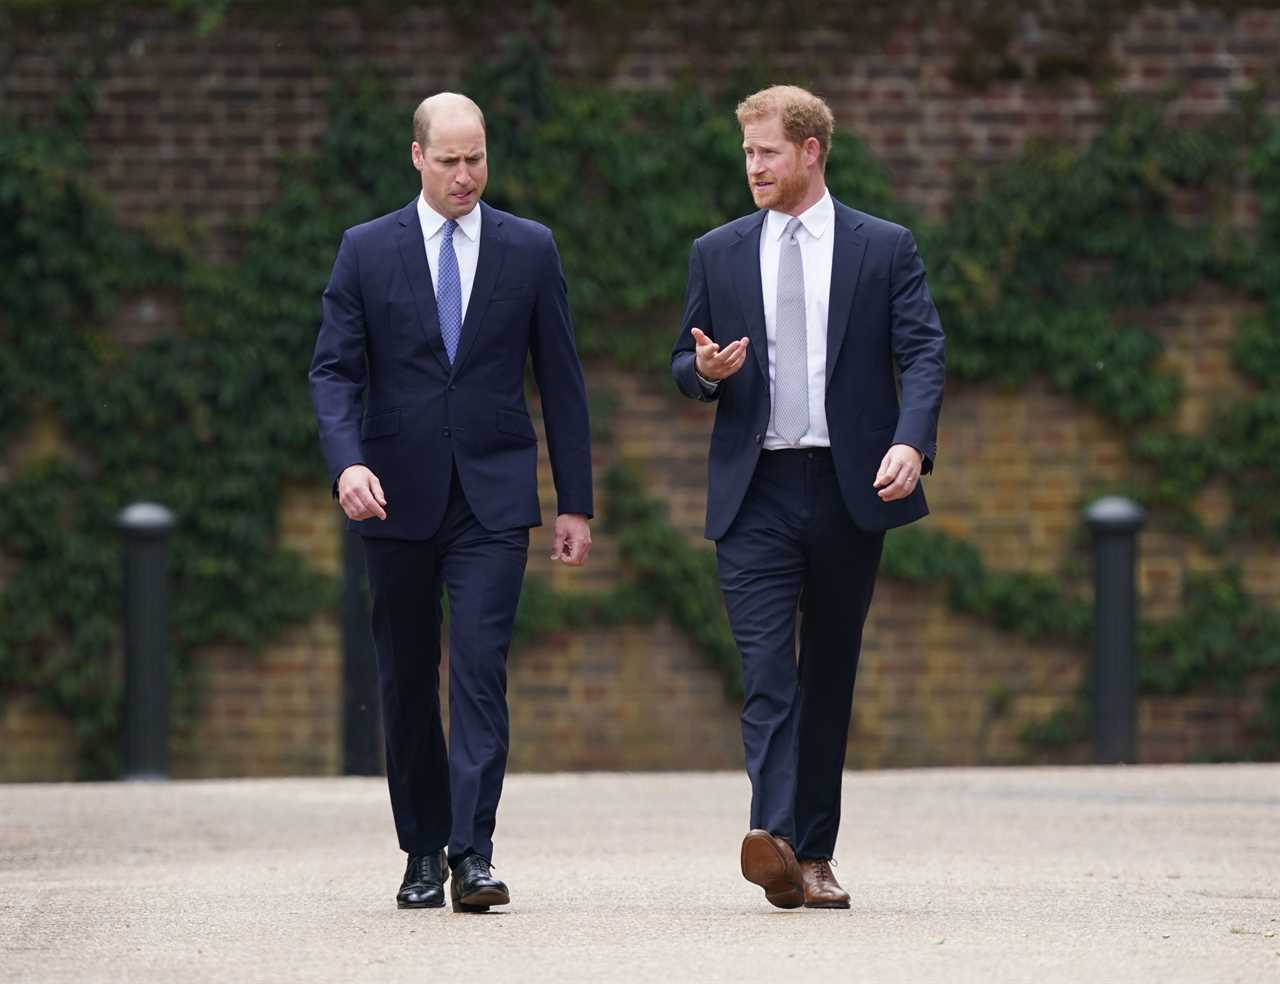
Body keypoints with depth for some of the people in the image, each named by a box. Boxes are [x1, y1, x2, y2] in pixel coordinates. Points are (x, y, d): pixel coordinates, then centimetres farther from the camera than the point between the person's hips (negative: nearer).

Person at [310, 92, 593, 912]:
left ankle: (473, 855, -18)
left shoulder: (530, 250, 5)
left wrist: (576, 503, 5)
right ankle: (424, 852, 18)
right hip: (398, 498, 1)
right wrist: (347, 462, -18)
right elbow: (334, 369, 0)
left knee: (481, 671, -13)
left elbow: (562, 381, 7)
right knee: (407, 683, 7)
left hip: (493, 497, -1)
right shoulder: (367, 251, 4)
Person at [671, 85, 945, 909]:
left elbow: (923, 354, -3)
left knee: (831, 673, 5)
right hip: (756, 492, 1)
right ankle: (775, 840, -26)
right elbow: (687, 366, 17)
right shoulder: (719, 255, 11)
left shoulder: (884, 249, 5)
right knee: (766, 667, -13)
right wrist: (705, 370, -9)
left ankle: (816, 856, 11)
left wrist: (911, 443, -21)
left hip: (850, 489, 0)